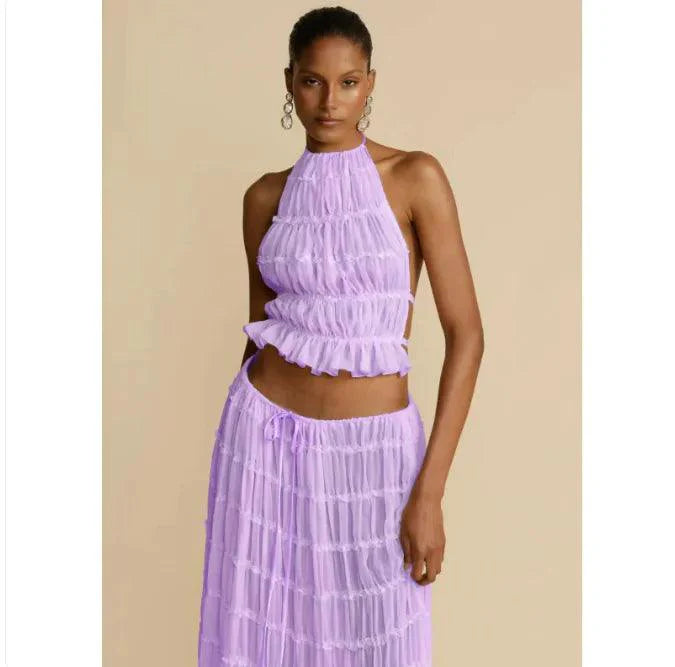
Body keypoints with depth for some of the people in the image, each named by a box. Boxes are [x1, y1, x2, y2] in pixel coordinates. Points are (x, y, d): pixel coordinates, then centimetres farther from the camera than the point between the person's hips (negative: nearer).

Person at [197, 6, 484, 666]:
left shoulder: (416, 178, -6)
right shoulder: (266, 196, 4)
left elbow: (466, 334, -9)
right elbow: (259, 329, 12)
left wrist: (429, 492, -13)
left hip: (374, 450, -2)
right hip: (267, 442, 3)